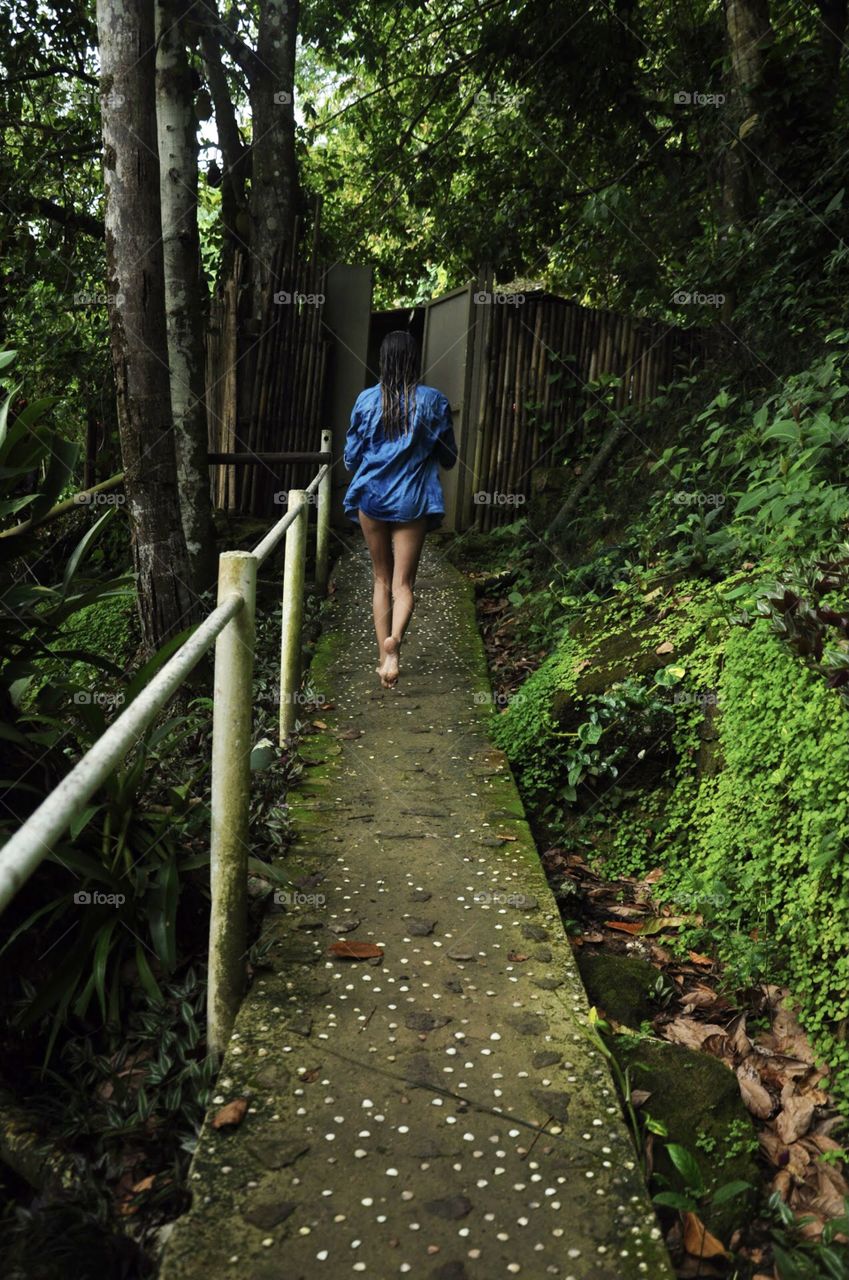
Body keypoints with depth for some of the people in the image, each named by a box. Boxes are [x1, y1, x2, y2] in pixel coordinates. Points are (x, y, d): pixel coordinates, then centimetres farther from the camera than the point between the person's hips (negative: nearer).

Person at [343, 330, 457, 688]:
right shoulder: (434, 401, -3)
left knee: (382, 580, 15)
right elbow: (448, 458, 5)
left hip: (372, 498, 1)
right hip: (412, 502, -1)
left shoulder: (367, 400, -3)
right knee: (403, 583, 2)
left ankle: (383, 655, 17)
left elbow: (351, 458, 4)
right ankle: (394, 639, -25)